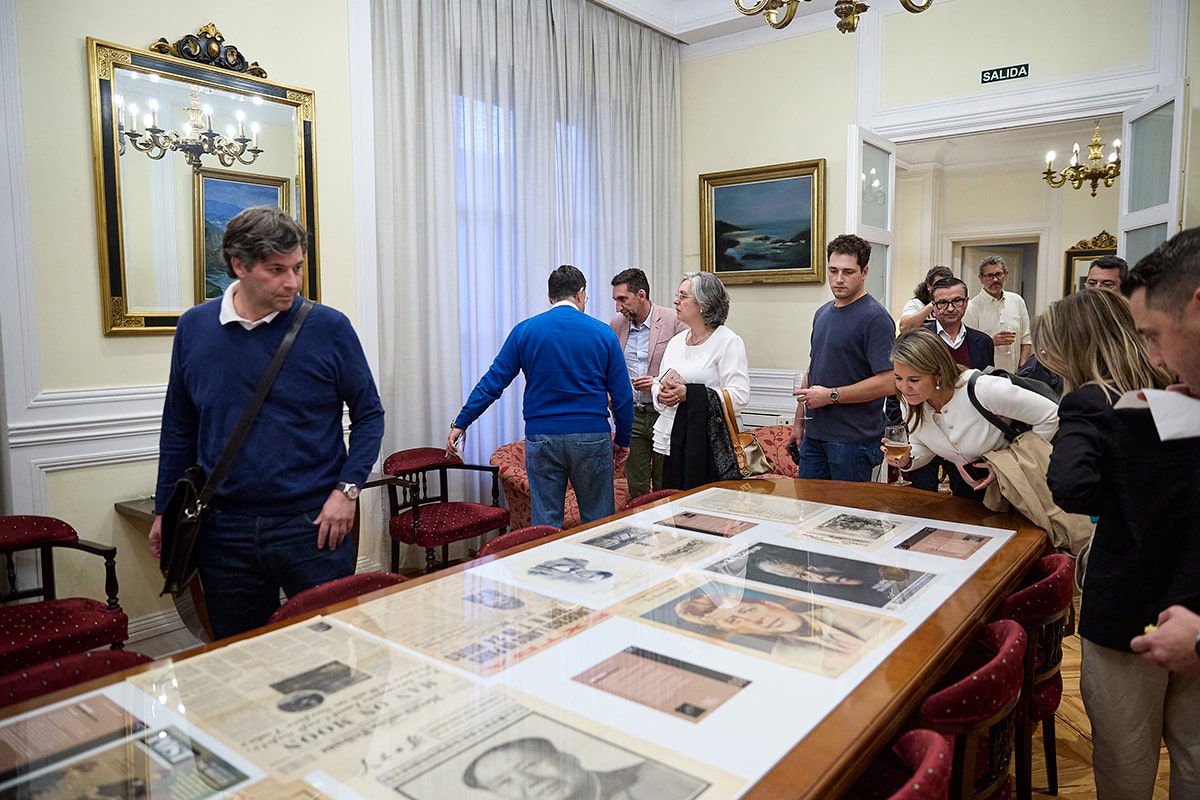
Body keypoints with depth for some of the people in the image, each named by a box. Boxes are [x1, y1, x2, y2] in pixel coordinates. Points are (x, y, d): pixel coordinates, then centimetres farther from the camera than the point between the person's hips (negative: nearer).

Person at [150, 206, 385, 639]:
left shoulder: (329, 327, -6)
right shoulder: (194, 327, 3)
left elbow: (368, 415, 0)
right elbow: (178, 428, 12)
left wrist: (347, 489, -11)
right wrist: (165, 510, 11)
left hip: (314, 526, -2)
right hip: (223, 532, 3)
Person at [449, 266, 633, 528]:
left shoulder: (525, 331, 2)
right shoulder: (602, 333, 1)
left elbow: (493, 382, 2)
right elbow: (622, 395, 2)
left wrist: (460, 423, 10)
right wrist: (622, 440, 14)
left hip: (542, 438, 1)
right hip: (591, 437, 0)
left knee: (546, 523, 8)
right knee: (598, 522, 10)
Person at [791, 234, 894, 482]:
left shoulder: (875, 318, -12)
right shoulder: (822, 313, 13)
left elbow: (887, 382, -19)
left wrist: (831, 395, -16)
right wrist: (799, 420, 17)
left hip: (854, 440, -7)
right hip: (814, 435, 7)